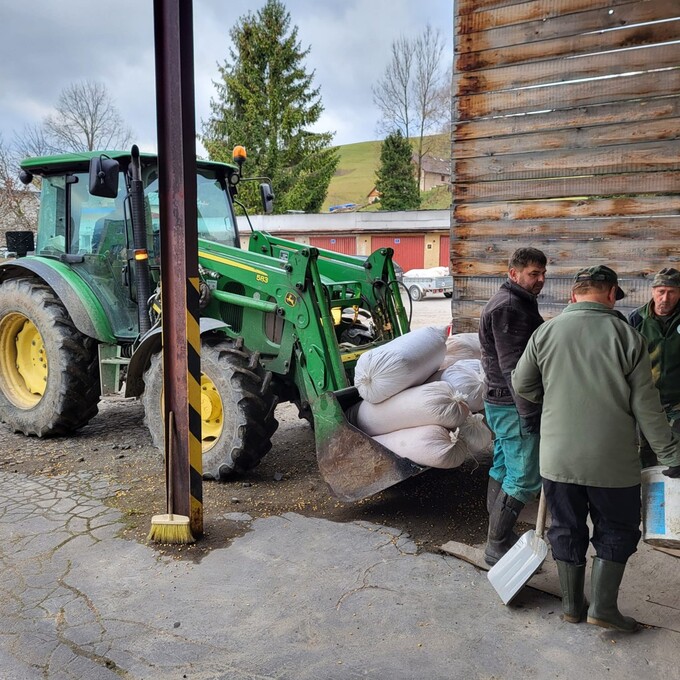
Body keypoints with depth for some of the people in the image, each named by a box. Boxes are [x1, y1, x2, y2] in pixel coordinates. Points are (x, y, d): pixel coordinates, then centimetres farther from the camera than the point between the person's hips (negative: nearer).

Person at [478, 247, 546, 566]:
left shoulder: (517, 303, 16)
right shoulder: (509, 308, -18)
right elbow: (514, 367, -24)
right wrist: (531, 413, -24)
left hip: (500, 401, 11)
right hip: (513, 406, -11)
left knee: (504, 469, 16)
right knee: (525, 478, -5)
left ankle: (499, 538, 28)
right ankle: (497, 546, 4)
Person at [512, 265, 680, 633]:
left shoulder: (546, 332, -3)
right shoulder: (626, 335, -10)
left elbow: (522, 385, 6)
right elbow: (646, 405, -8)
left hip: (557, 457, 3)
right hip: (612, 460, -2)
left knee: (566, 530, 17)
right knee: (616, 531, 17)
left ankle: (572, 604, 28)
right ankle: (602, 606, 16)